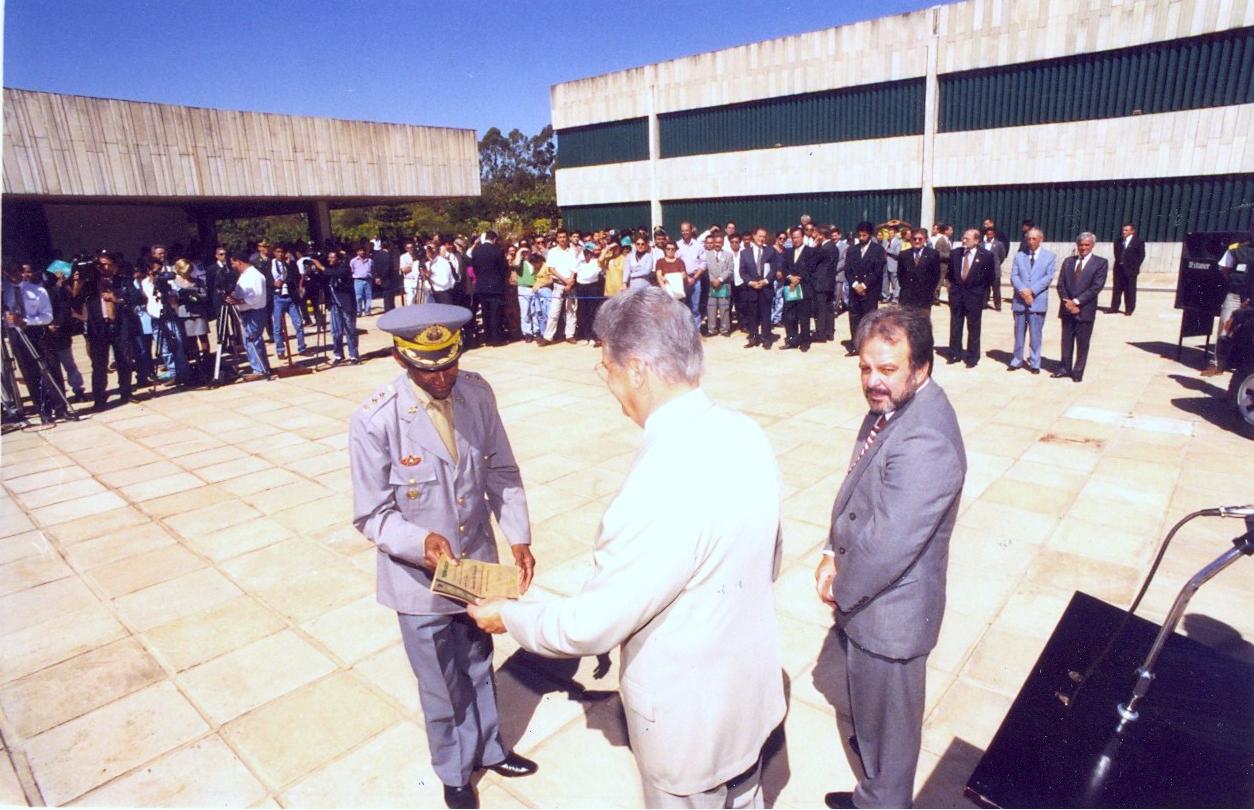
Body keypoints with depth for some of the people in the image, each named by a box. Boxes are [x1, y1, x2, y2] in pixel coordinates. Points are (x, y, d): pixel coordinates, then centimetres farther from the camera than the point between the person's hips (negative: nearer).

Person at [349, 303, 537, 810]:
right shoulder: (374, 421, -22)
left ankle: (488, 749, 55)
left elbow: (502, 473, -3)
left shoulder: (477, 393, -11)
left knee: (478, 667, 27)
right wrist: (421, 542, -32)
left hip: (479, 565, 4)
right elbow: (372, 515, -15)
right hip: (421, 578, -3)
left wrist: (518, 537, -14)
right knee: (442, 687, 19)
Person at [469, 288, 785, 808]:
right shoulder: (745, 433, -12)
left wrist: (508, 617, -7)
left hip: (690, 718, -6)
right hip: (750, 687, 7)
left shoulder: (661, 487, -37)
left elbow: (590, 626, -25)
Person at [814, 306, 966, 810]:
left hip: (889, 610, -8)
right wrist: (832, 553, -3)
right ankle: (871, 744, 60)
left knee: (886, 710, 17)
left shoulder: (924, 443, -33)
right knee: (867, 693, 33)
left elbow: (887, 545, -30)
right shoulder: (891, 405, -3)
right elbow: (856, 492, 6)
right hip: (864, 594, 9)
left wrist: (840, 589, -14)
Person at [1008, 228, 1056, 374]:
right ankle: (1017, 361, 16)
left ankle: (1035, 363, 8)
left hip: (1037, 301, -2)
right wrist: (1022, 290, -15)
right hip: (1019, 300, 2)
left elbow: (1049, 277, -4)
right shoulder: (1019, 256, 12)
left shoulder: (1050, 256, 6)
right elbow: (1014, 276, 2)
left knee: (1035, 334, 1)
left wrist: (1031, 290, -15)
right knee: (1019, 333, 8)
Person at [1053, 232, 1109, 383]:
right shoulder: (1068, 261, 10)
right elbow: (1061, 284, 6)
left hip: (1085, 309, -3)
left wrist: (1076, 301, -16)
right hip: (1067, 308, 4)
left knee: (1082, 343, 3)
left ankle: (1078, 372, 11)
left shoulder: (1100, 263, -2)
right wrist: (1067, 301, -9)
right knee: (1066, 341, 10)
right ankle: (1065, 368, 20)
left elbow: (1096, 287, -11)